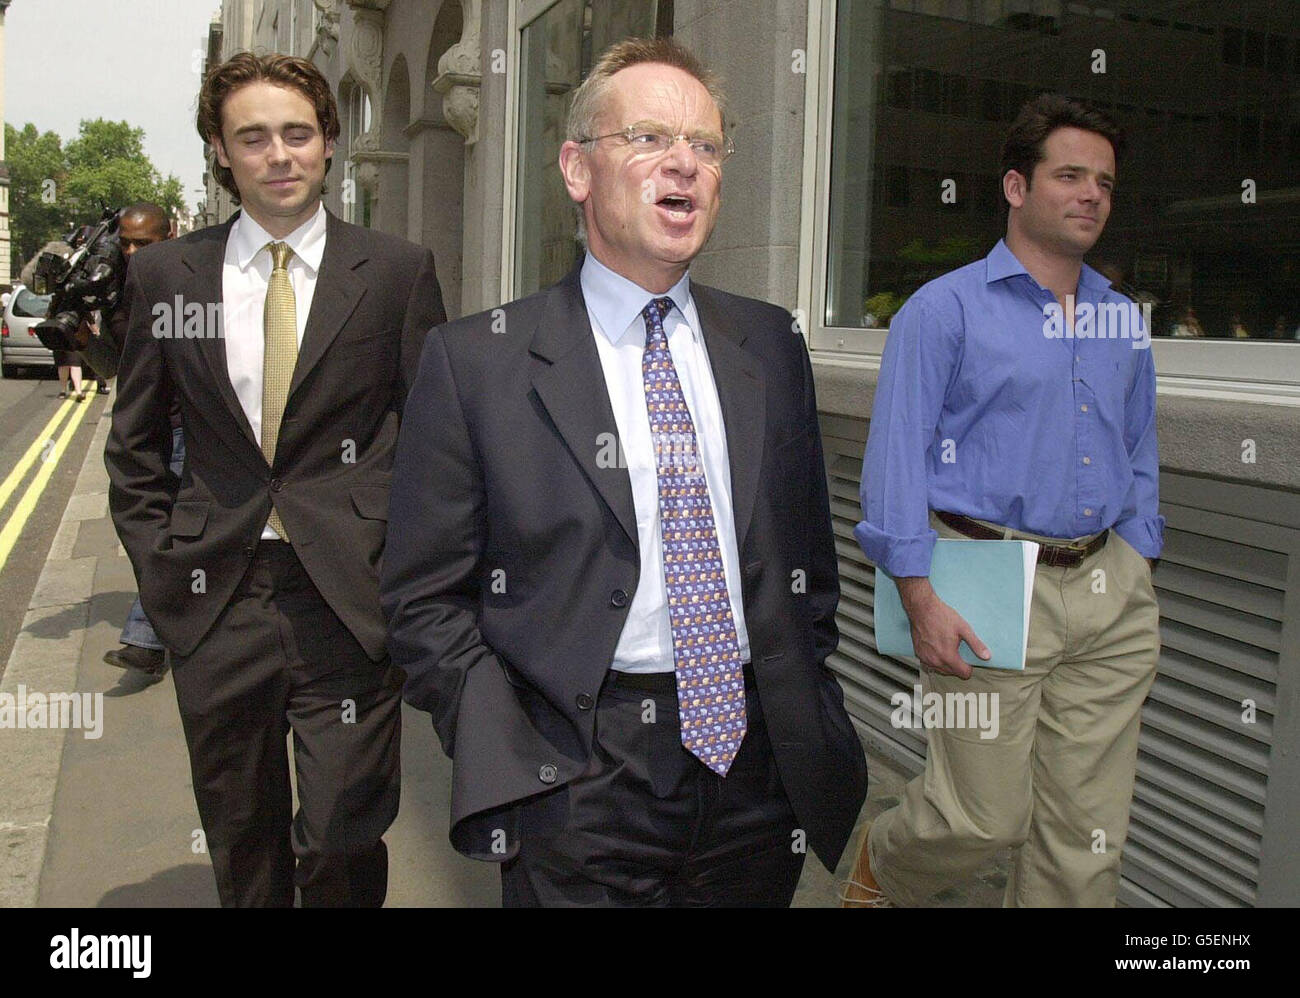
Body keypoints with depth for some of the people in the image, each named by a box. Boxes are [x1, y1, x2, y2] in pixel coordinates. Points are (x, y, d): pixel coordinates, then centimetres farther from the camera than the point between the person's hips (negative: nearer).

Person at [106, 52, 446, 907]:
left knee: (341, 845, 0)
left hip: (351, 602, -2)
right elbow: (135, 446, 13)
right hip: (215, 604, 3)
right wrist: (162, 564, 5)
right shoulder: (165, 274, 6)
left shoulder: (398, 272, 0)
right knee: (241, 848, 16)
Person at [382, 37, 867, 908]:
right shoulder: (474, 362, -6)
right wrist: (510, 762, -12)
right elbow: (426, 600, -4)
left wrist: (806, 719, 6)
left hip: (759, 771, 4)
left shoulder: (772, 346, 6)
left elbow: (806, 551, 12)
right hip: (581, 797, -3)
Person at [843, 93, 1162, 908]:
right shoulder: (946, 308, -3)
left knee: (1089, 830, 8)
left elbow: (1140, 458, 21)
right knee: (985, 817, 0)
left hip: (1107, 587, 6)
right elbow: (896, 457, -8)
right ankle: (882, 868, 31)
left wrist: (1140, 583, 13)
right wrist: (920, 598, -14)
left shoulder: (1124, 319, 15)